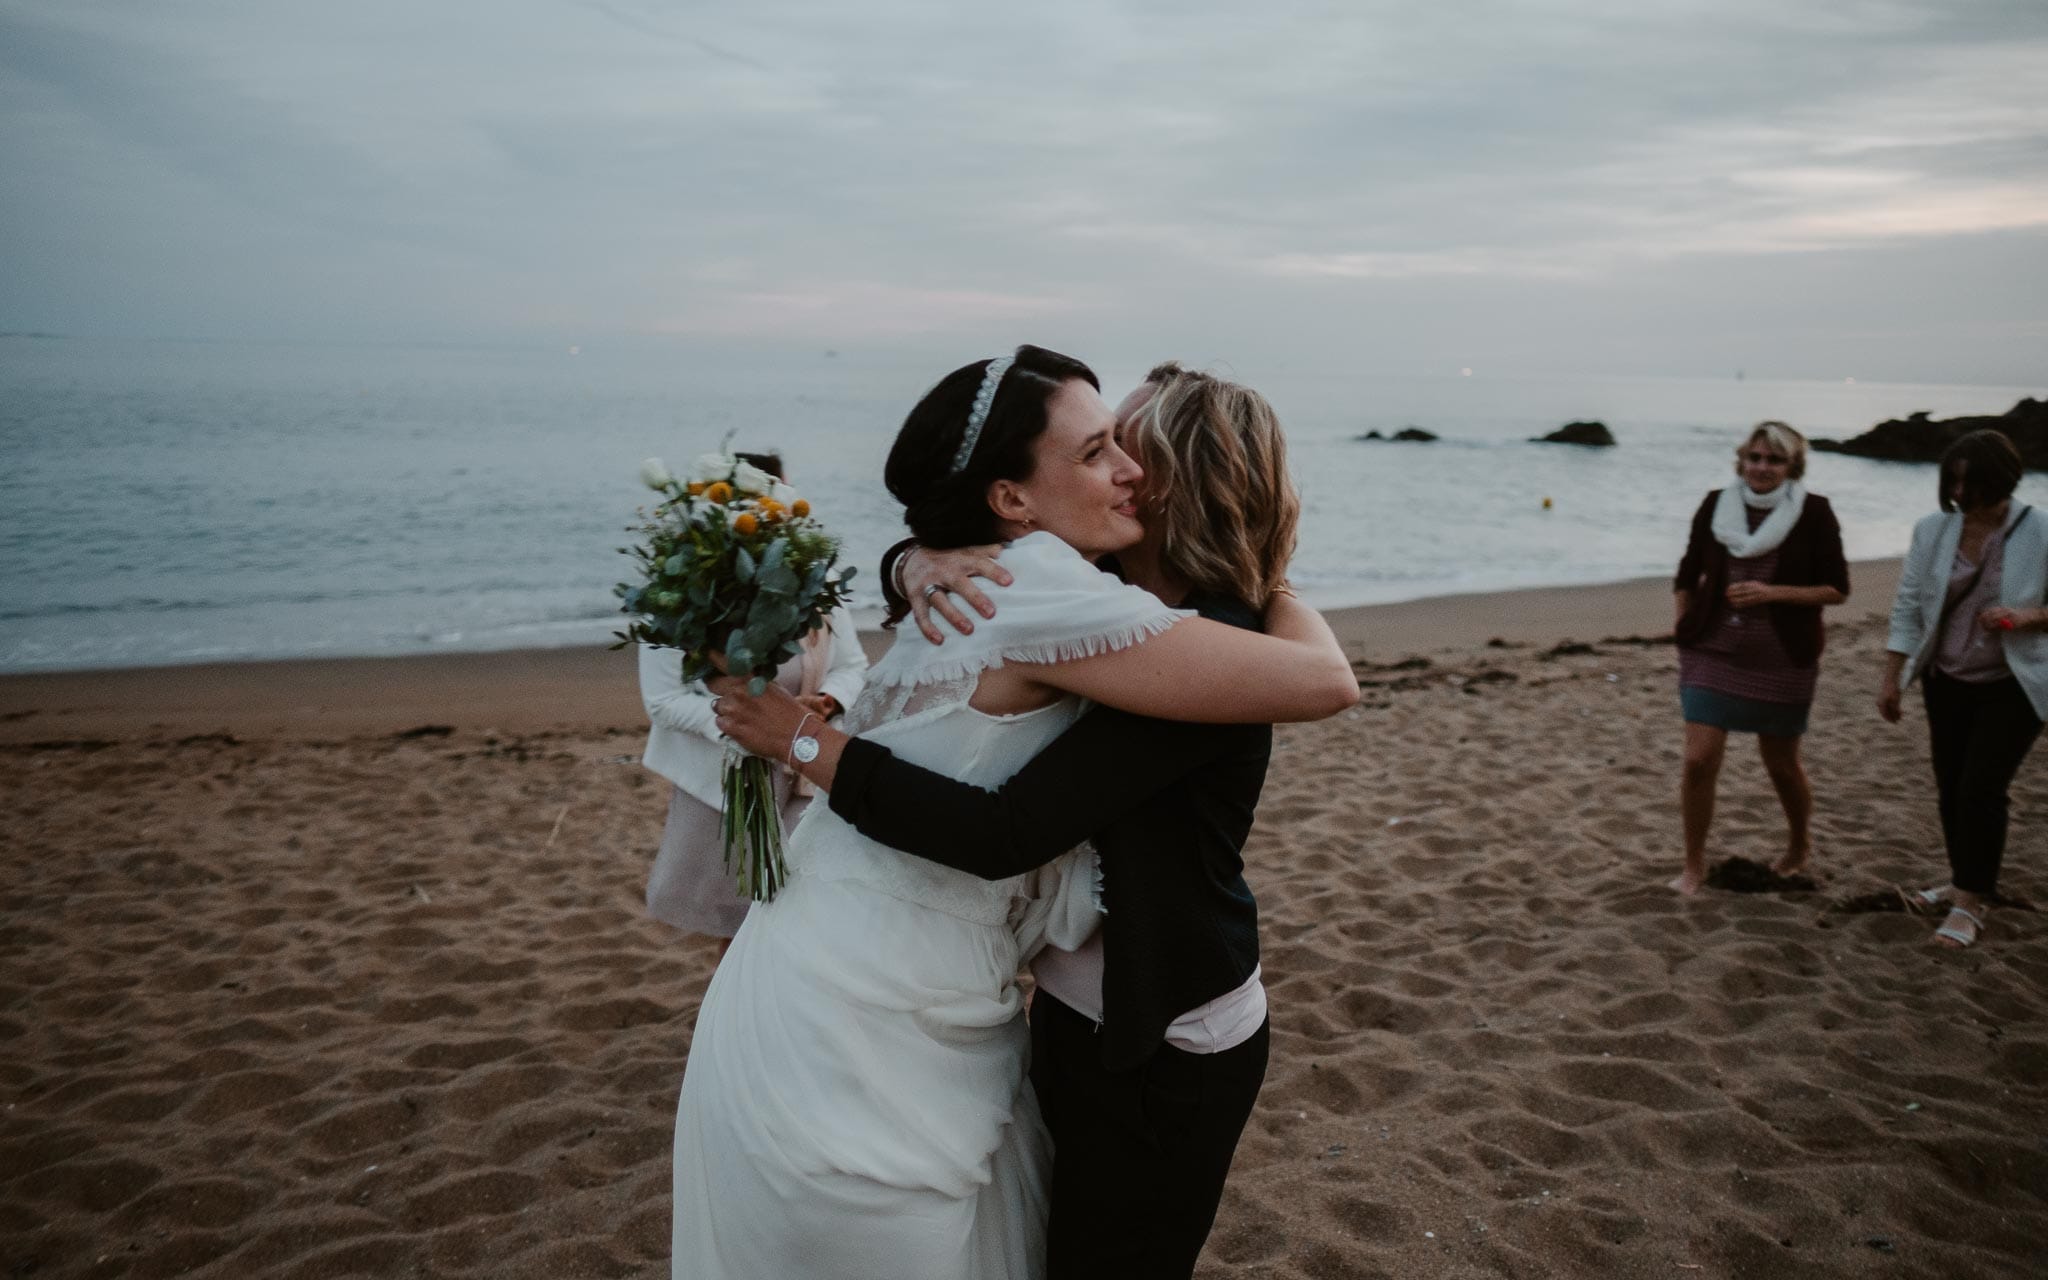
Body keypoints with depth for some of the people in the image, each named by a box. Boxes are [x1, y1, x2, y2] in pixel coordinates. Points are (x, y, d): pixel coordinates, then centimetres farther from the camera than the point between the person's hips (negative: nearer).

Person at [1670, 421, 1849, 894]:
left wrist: (1773, 593, -18)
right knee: (1699, 761, -7)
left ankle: (1800, 847, 41)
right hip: (1712, 656, 1)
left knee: (1781, 764, 13)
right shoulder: (1715, 505, 0)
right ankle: (1694, 864, 10)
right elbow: (1686, 578, 10)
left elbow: (1837, 588, -6)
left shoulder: (1813, 512, -7)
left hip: (1782, 662, -1)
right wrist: (1687, 630, 4)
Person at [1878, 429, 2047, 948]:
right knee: (1950, 785, 11)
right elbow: (1908, 606, -1)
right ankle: (1965, 881, 30)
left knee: (1981, 787, -7)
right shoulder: (1932, 531, -6)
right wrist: (1891, 676, -3)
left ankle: (1973, 901, 6)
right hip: (1947, 682, 4)